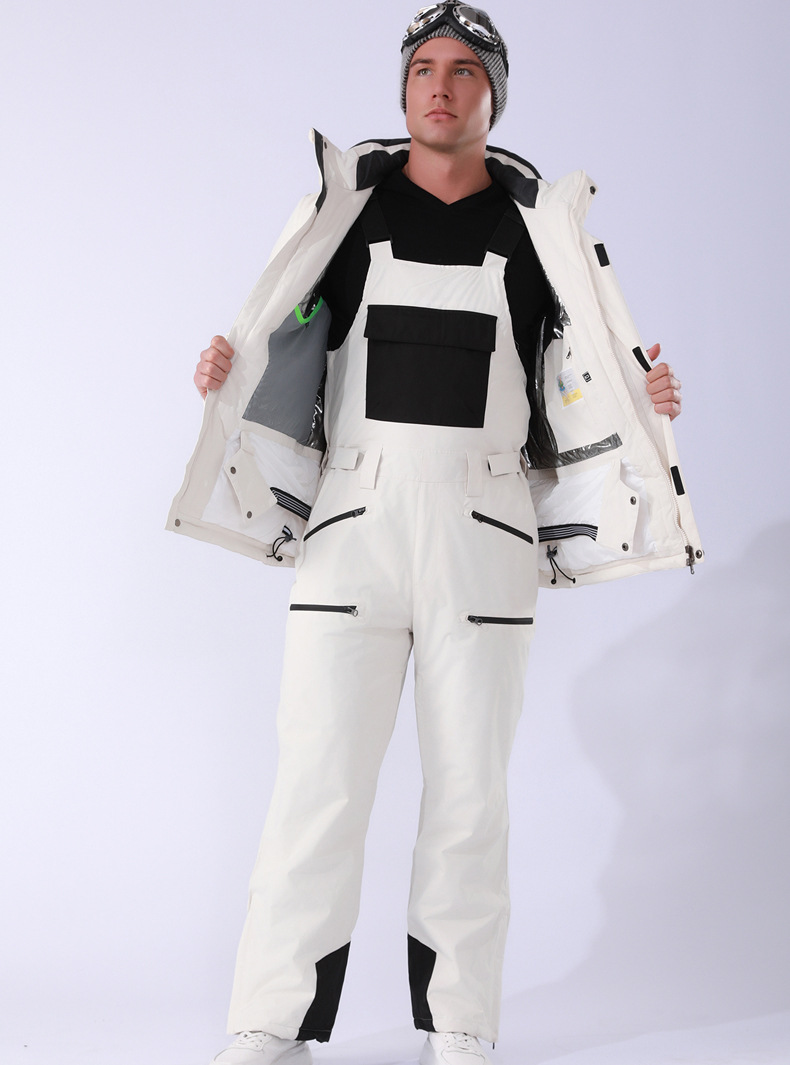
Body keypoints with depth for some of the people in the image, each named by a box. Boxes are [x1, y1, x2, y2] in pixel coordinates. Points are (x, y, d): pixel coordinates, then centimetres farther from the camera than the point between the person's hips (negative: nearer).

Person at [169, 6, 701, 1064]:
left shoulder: (539, 220, 11)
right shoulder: (349, 200, 11)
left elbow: (580, 377, 13)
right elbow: (286, 340, 12)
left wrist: (648, 400, -6)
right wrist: (229, 364, -8)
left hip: (484, 526, 1)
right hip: (354, 512, 0)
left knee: (469, 782, 4)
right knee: (319, 777, -5)